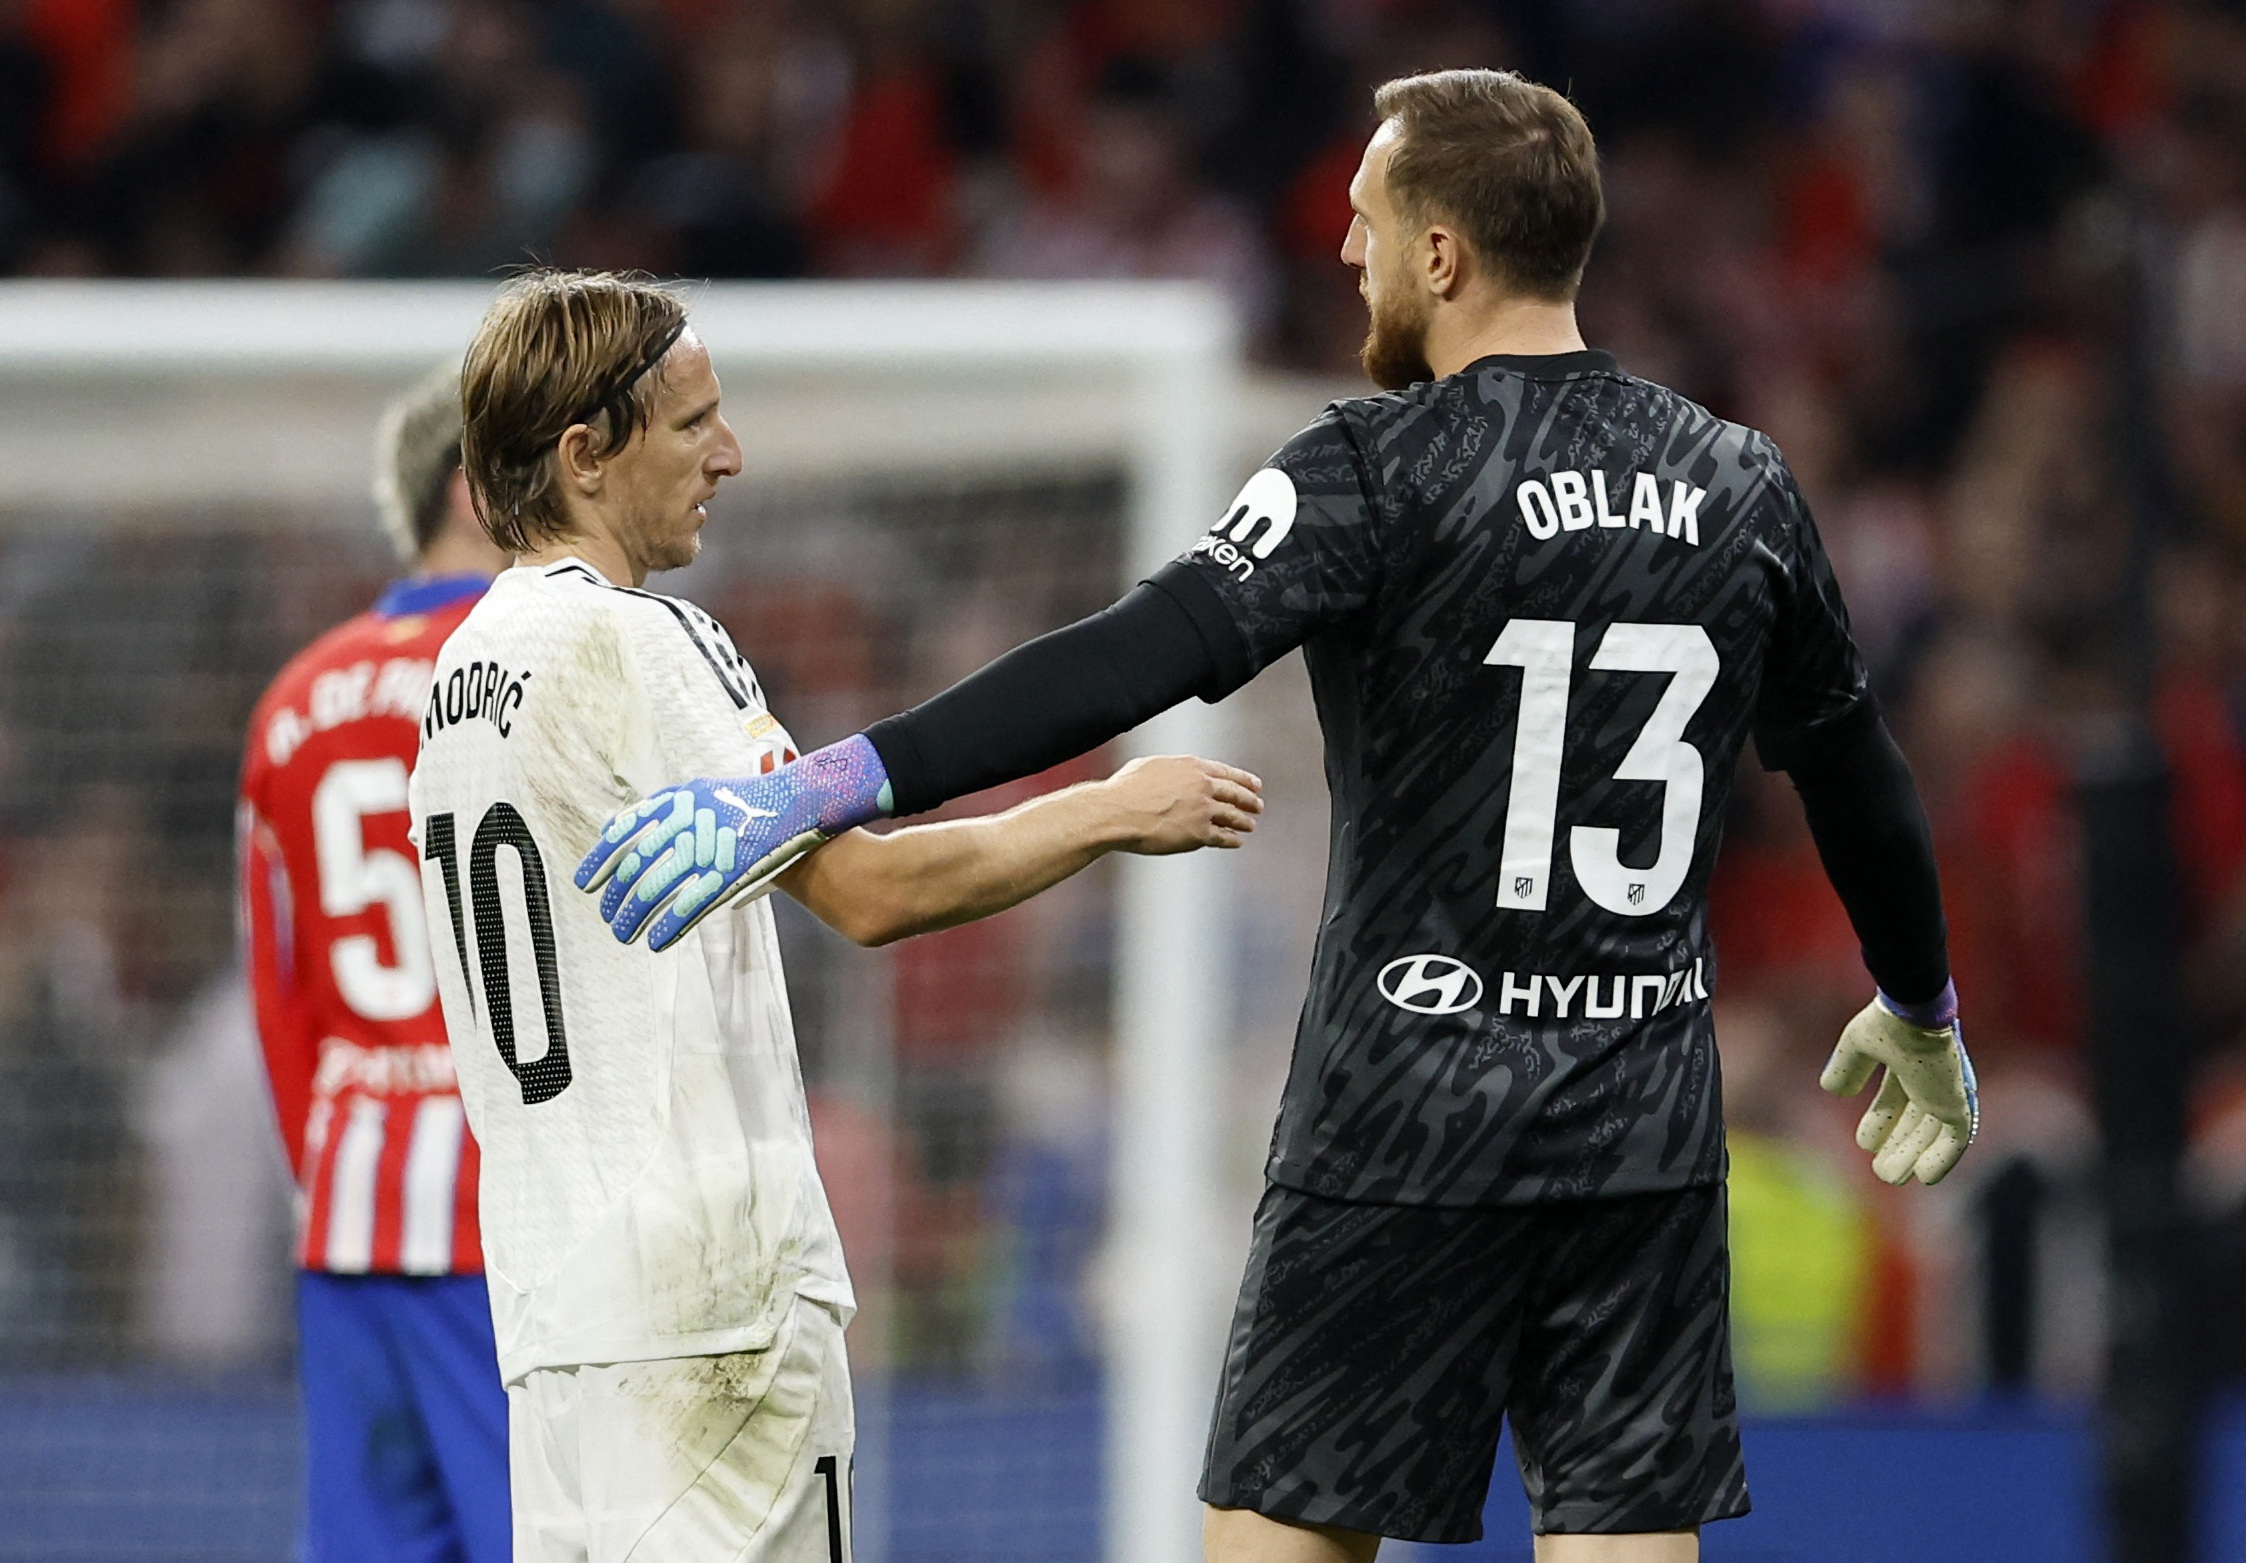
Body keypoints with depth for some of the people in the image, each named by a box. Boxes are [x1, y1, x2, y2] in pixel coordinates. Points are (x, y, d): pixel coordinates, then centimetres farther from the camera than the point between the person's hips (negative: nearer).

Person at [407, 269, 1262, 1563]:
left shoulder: (465, 670, 16)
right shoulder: (632, 642, -12)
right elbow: (867, 891, -15)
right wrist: (1112, 813, -5)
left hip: (549, 1291, 9)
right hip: (707, 1281, -9)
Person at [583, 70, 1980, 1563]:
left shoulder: (1382, 473, -11)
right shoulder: (1737, 485, 6)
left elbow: (1138, 660, -23)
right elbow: (1860, 776, 17)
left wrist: (837, 785, -27)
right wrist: (1924, 1014, 34)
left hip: (1408, 1124, -5)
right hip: (1648, 1131, 5)